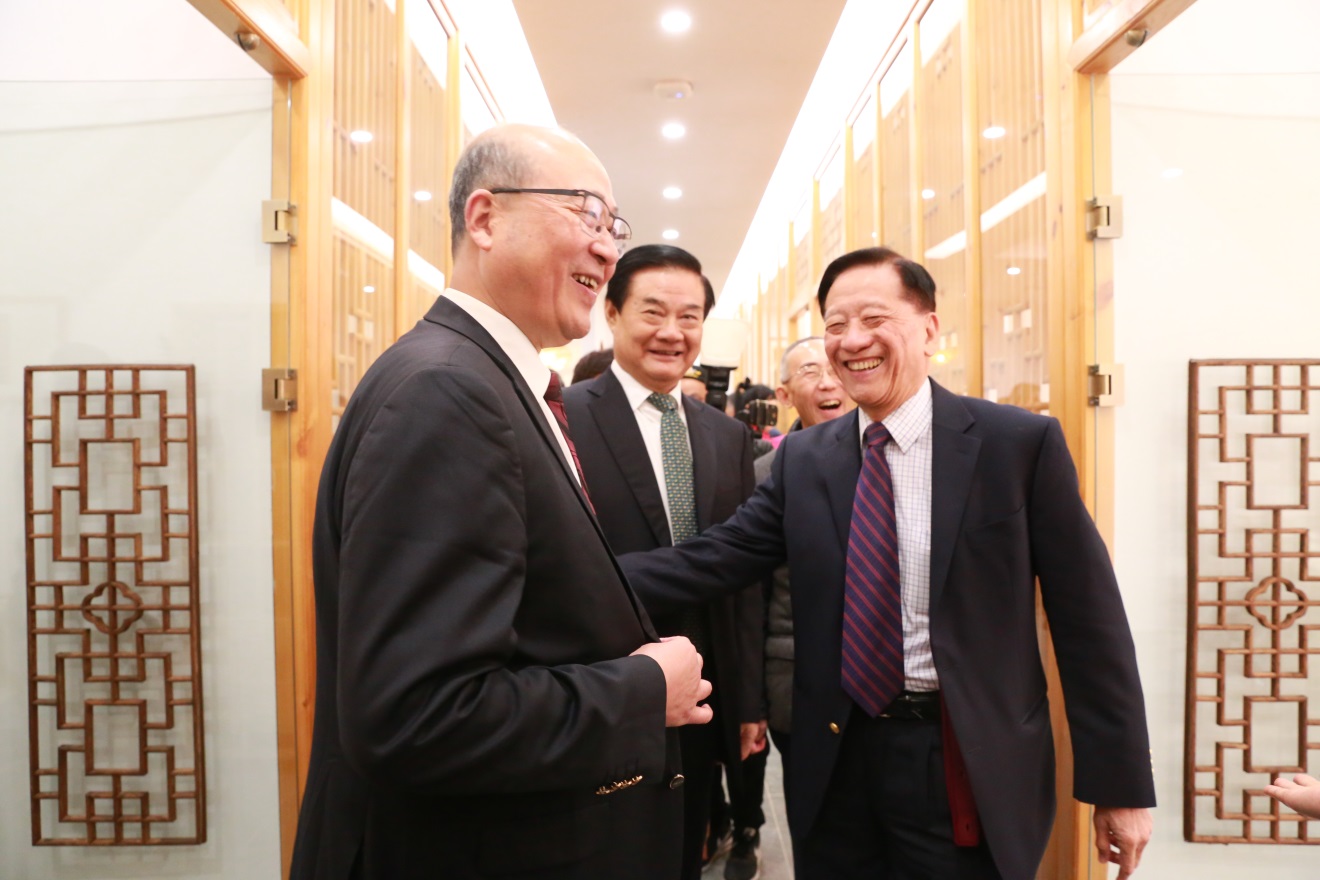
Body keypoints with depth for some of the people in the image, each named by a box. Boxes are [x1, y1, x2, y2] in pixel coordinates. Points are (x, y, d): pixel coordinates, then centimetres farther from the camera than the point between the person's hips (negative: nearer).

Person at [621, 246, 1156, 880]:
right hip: (837, 758, 3)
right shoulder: (802, 459, 2)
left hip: (973, 766, -3)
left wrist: (1120, 785, -3)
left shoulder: (1021, 442, -8)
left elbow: (1087, 617, -5)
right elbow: (709, 560, -5)